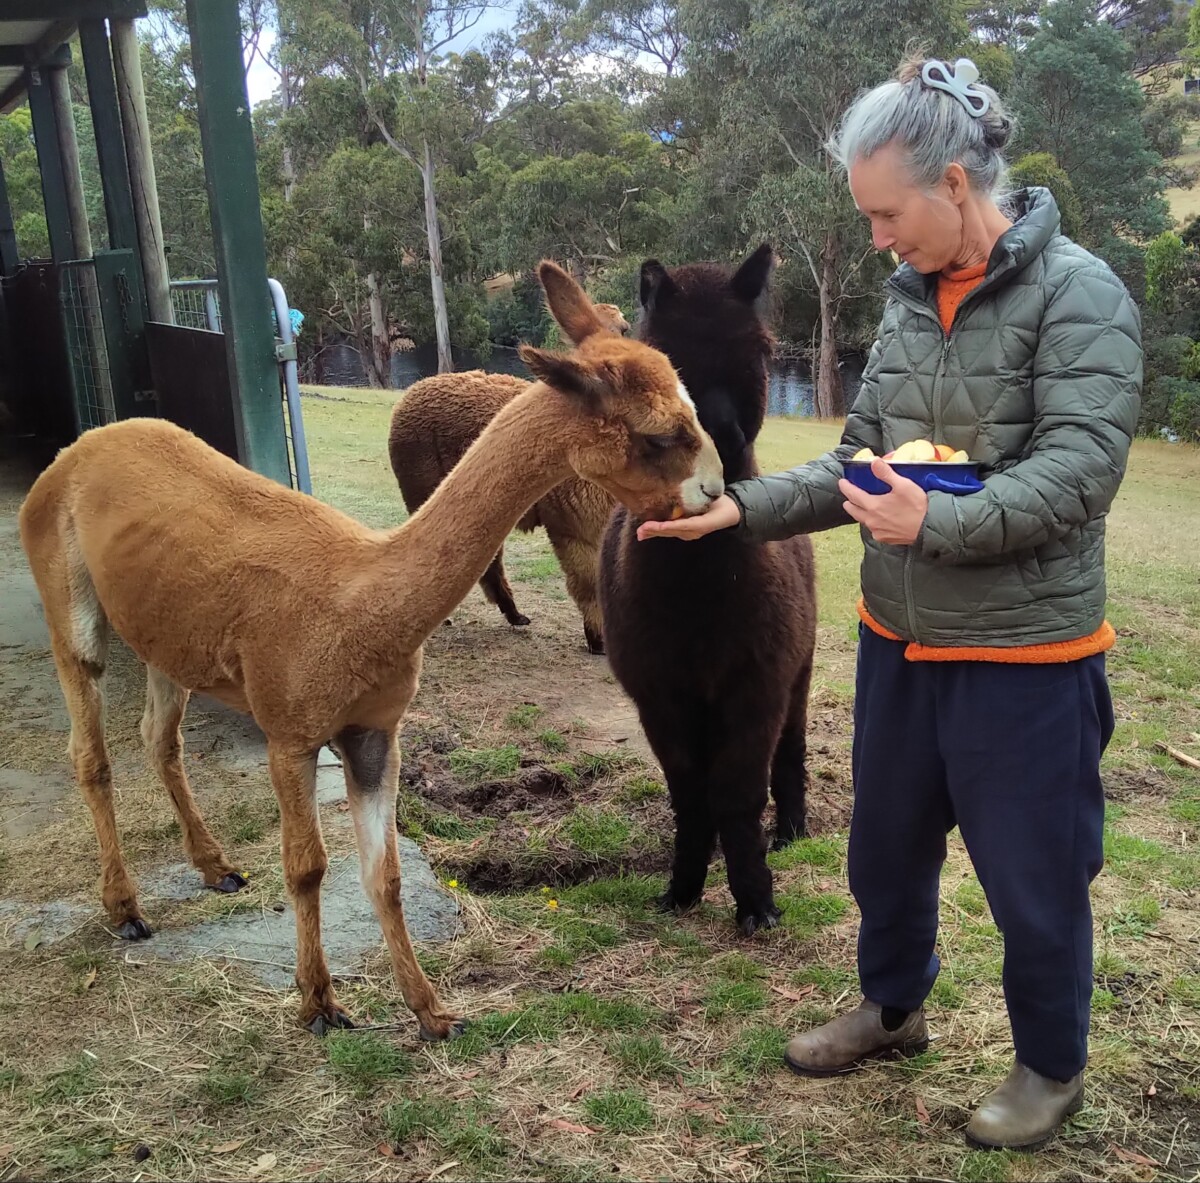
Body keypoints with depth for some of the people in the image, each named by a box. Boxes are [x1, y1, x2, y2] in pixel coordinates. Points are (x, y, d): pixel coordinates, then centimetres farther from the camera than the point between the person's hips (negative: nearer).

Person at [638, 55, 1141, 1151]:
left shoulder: (1079, 295, -13)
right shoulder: (912, 300, 6)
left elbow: (1077, 473, -22)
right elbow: (858, 459, 6)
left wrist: (939, 525, -32)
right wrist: (742, 507, -5)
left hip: (1023, 652, -6)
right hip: (898, 639, 7)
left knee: (1033, 876, 10)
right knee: (886, 844, 21)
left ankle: (1052, 1067, 35)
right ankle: (892, 1008, 45)